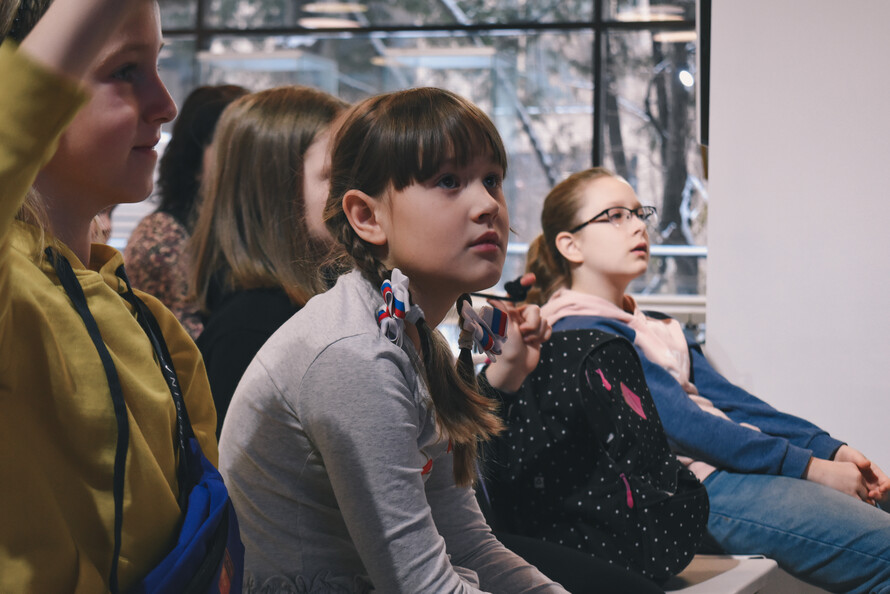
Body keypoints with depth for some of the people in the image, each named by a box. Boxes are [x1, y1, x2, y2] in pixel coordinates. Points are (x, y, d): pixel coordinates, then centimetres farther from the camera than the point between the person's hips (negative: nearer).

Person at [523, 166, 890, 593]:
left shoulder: (657, 329, 26)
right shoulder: (581, 331, -5)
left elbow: (730, 401, 17)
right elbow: (679, 422, -14)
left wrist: (831, 449, 2)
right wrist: (810, 468, -16)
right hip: (700, 486, -9)